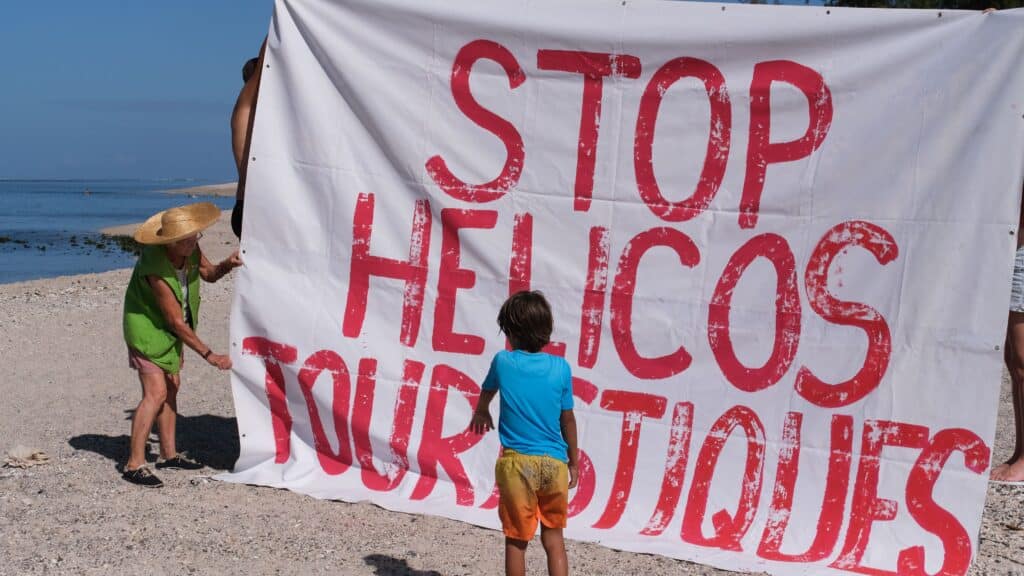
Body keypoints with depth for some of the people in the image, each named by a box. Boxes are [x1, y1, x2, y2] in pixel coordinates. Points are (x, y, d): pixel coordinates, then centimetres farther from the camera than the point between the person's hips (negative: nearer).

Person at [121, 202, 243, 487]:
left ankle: (168, 453, 24)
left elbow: (208, 273, 8)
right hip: (148, 327, -8)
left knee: (171, 386, 13)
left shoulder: (190, 249, -12)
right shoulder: (156, 269, -33)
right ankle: (134, 464, -11)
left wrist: (227, 264, -15)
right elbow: (176, 322, -29)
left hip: (169, 329, 8)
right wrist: (208, 355, -25)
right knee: (155, 393, -15)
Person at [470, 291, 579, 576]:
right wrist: (574, 461, 19)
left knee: (516, 540, 9)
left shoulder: (503, 362, -1)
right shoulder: (561, 368, -1)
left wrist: (481, 412, 43)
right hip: (554, 463, 1)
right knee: (553, 538, 14)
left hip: (517, 462, -1)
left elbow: (486, 392, 21)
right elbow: (568, 419, 6)